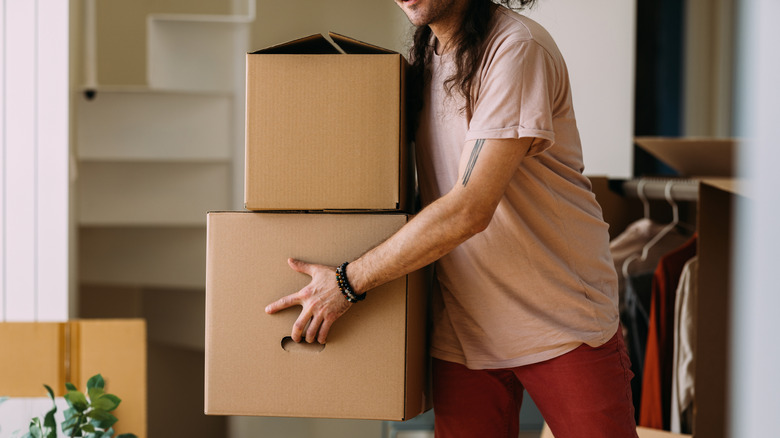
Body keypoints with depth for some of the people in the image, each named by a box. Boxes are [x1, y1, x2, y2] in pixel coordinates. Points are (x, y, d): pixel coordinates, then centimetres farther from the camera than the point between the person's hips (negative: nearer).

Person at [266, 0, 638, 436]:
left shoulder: (518, 48, -17)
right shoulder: (426, 54, 8)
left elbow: (469, 209, -23)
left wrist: (349, 282, -18)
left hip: (564, 322, -6)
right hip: (463, 330, 6)